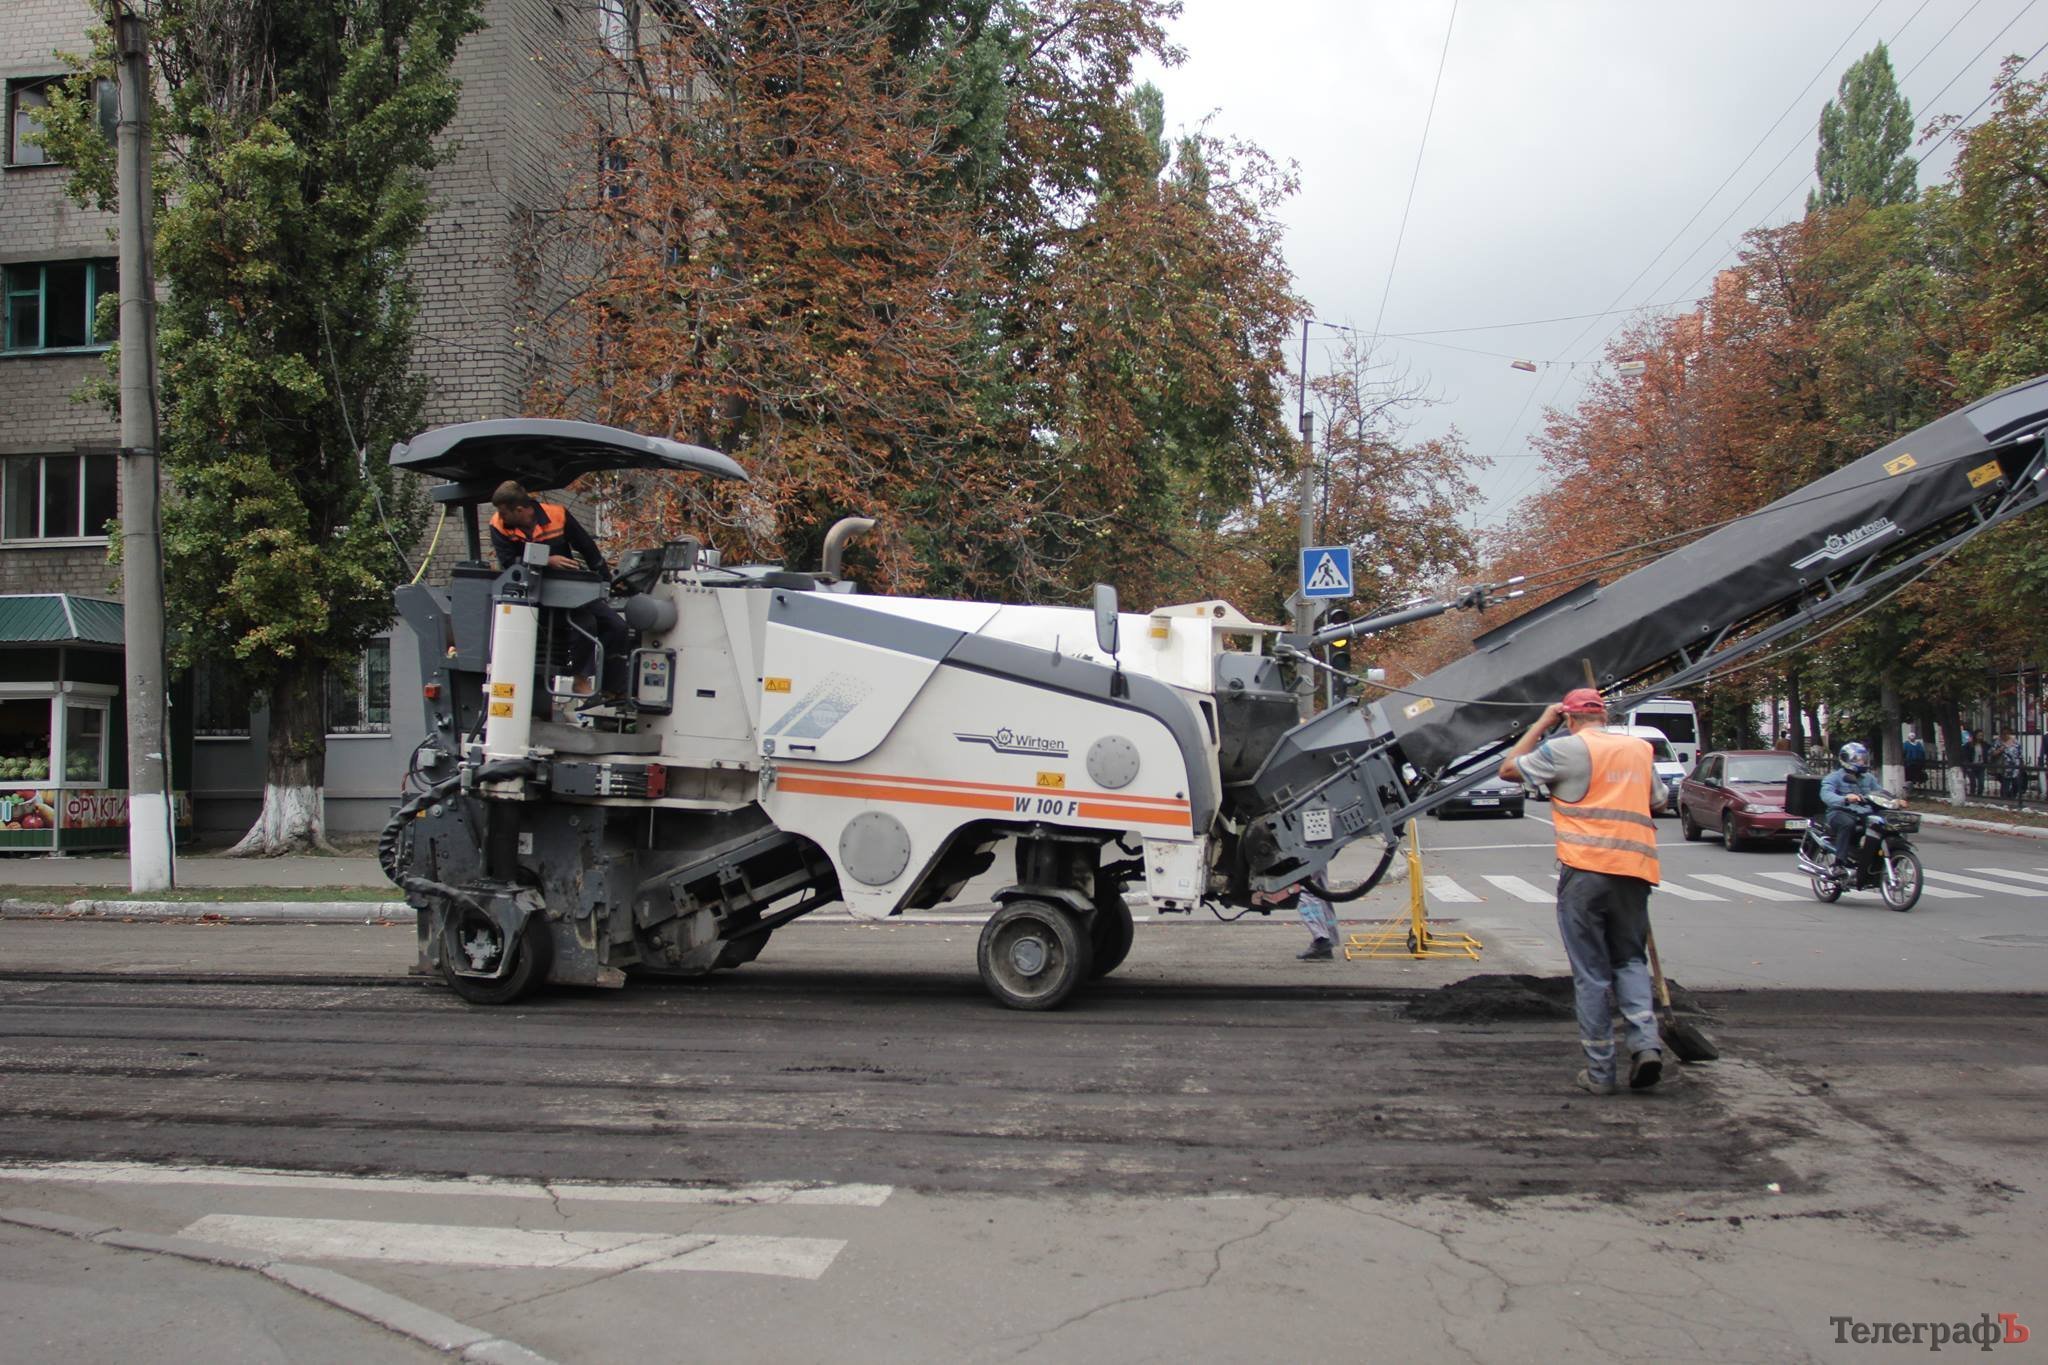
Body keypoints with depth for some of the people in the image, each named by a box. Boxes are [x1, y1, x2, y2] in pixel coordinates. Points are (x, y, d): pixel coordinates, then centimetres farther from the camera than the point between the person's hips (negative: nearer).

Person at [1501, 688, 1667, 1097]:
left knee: (1591, 972, 3)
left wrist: (1540, 725, 16)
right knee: (1630, 960, 17)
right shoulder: (1640, 749, 13)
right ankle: (1646, 1041, -4)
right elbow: (1657, 803, 23)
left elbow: (1508, 768, 8)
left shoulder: (1567, 748, -1)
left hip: (1585, 868, -4)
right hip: (1634, 868, 4)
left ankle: (1600, 1070, 6)